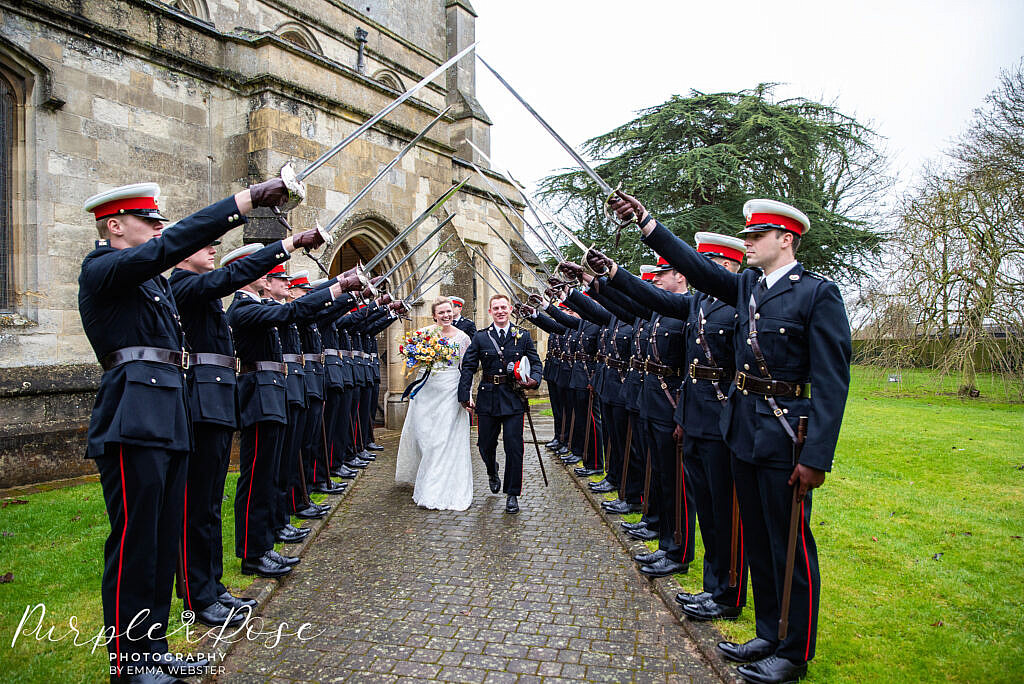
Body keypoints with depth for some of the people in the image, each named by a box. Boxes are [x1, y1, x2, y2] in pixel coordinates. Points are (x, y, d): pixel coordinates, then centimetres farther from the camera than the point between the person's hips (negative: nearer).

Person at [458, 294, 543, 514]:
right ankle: (492, 473, 45)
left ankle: (512, 494, 12)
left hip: (514, 399, -1)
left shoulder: (523, 336, 5)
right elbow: (468, 367, 3)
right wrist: (465, 395, -5)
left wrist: (534, 379, -15)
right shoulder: (480, 337, 5)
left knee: (514, 447, -3)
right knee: (485, 445, 11)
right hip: (487, 398, 1)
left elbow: (536, 362, 7)